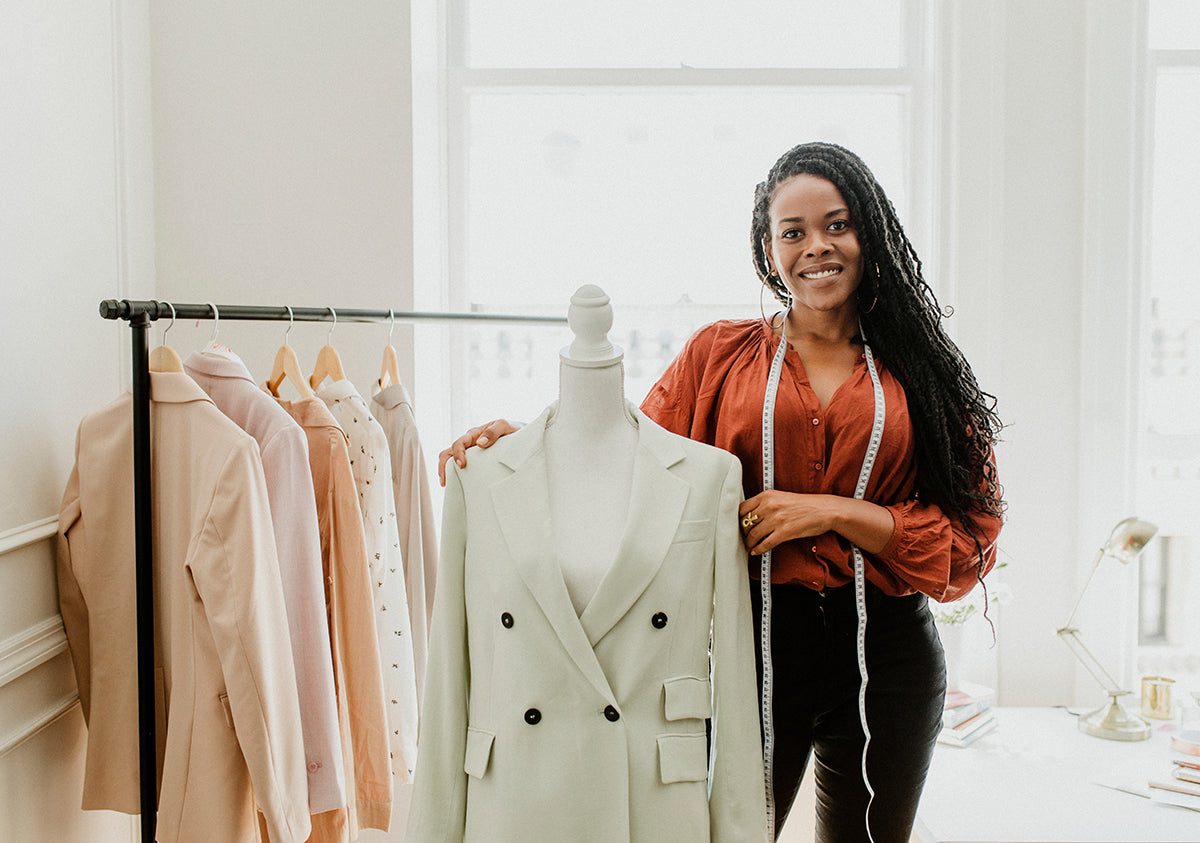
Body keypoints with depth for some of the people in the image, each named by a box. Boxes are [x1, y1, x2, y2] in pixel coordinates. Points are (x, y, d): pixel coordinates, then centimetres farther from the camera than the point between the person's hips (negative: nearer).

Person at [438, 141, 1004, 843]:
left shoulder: (921, 371, 3)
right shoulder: (721, 353, 3)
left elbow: (970, 539, -2)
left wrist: (832, 511, -14)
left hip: (888, 655, 2)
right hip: (757, 644, -1)